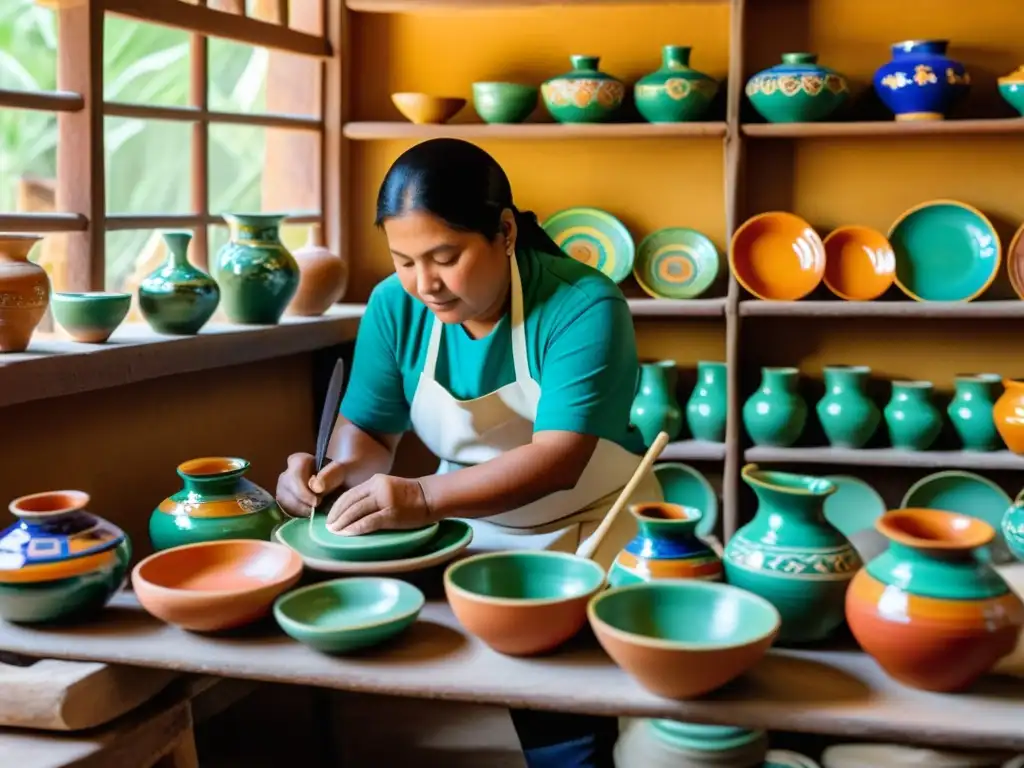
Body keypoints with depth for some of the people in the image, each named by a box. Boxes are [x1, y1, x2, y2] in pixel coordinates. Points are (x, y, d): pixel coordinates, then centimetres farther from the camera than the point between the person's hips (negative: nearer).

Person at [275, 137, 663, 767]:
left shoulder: (583, 306, -24)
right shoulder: (395, 306, -8)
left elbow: (559, 459, -33)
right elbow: (371, 430, -1)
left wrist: (427, 498, -44)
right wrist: (340, 471, -25)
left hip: (588, 535, -4)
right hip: (474, 531, 4)